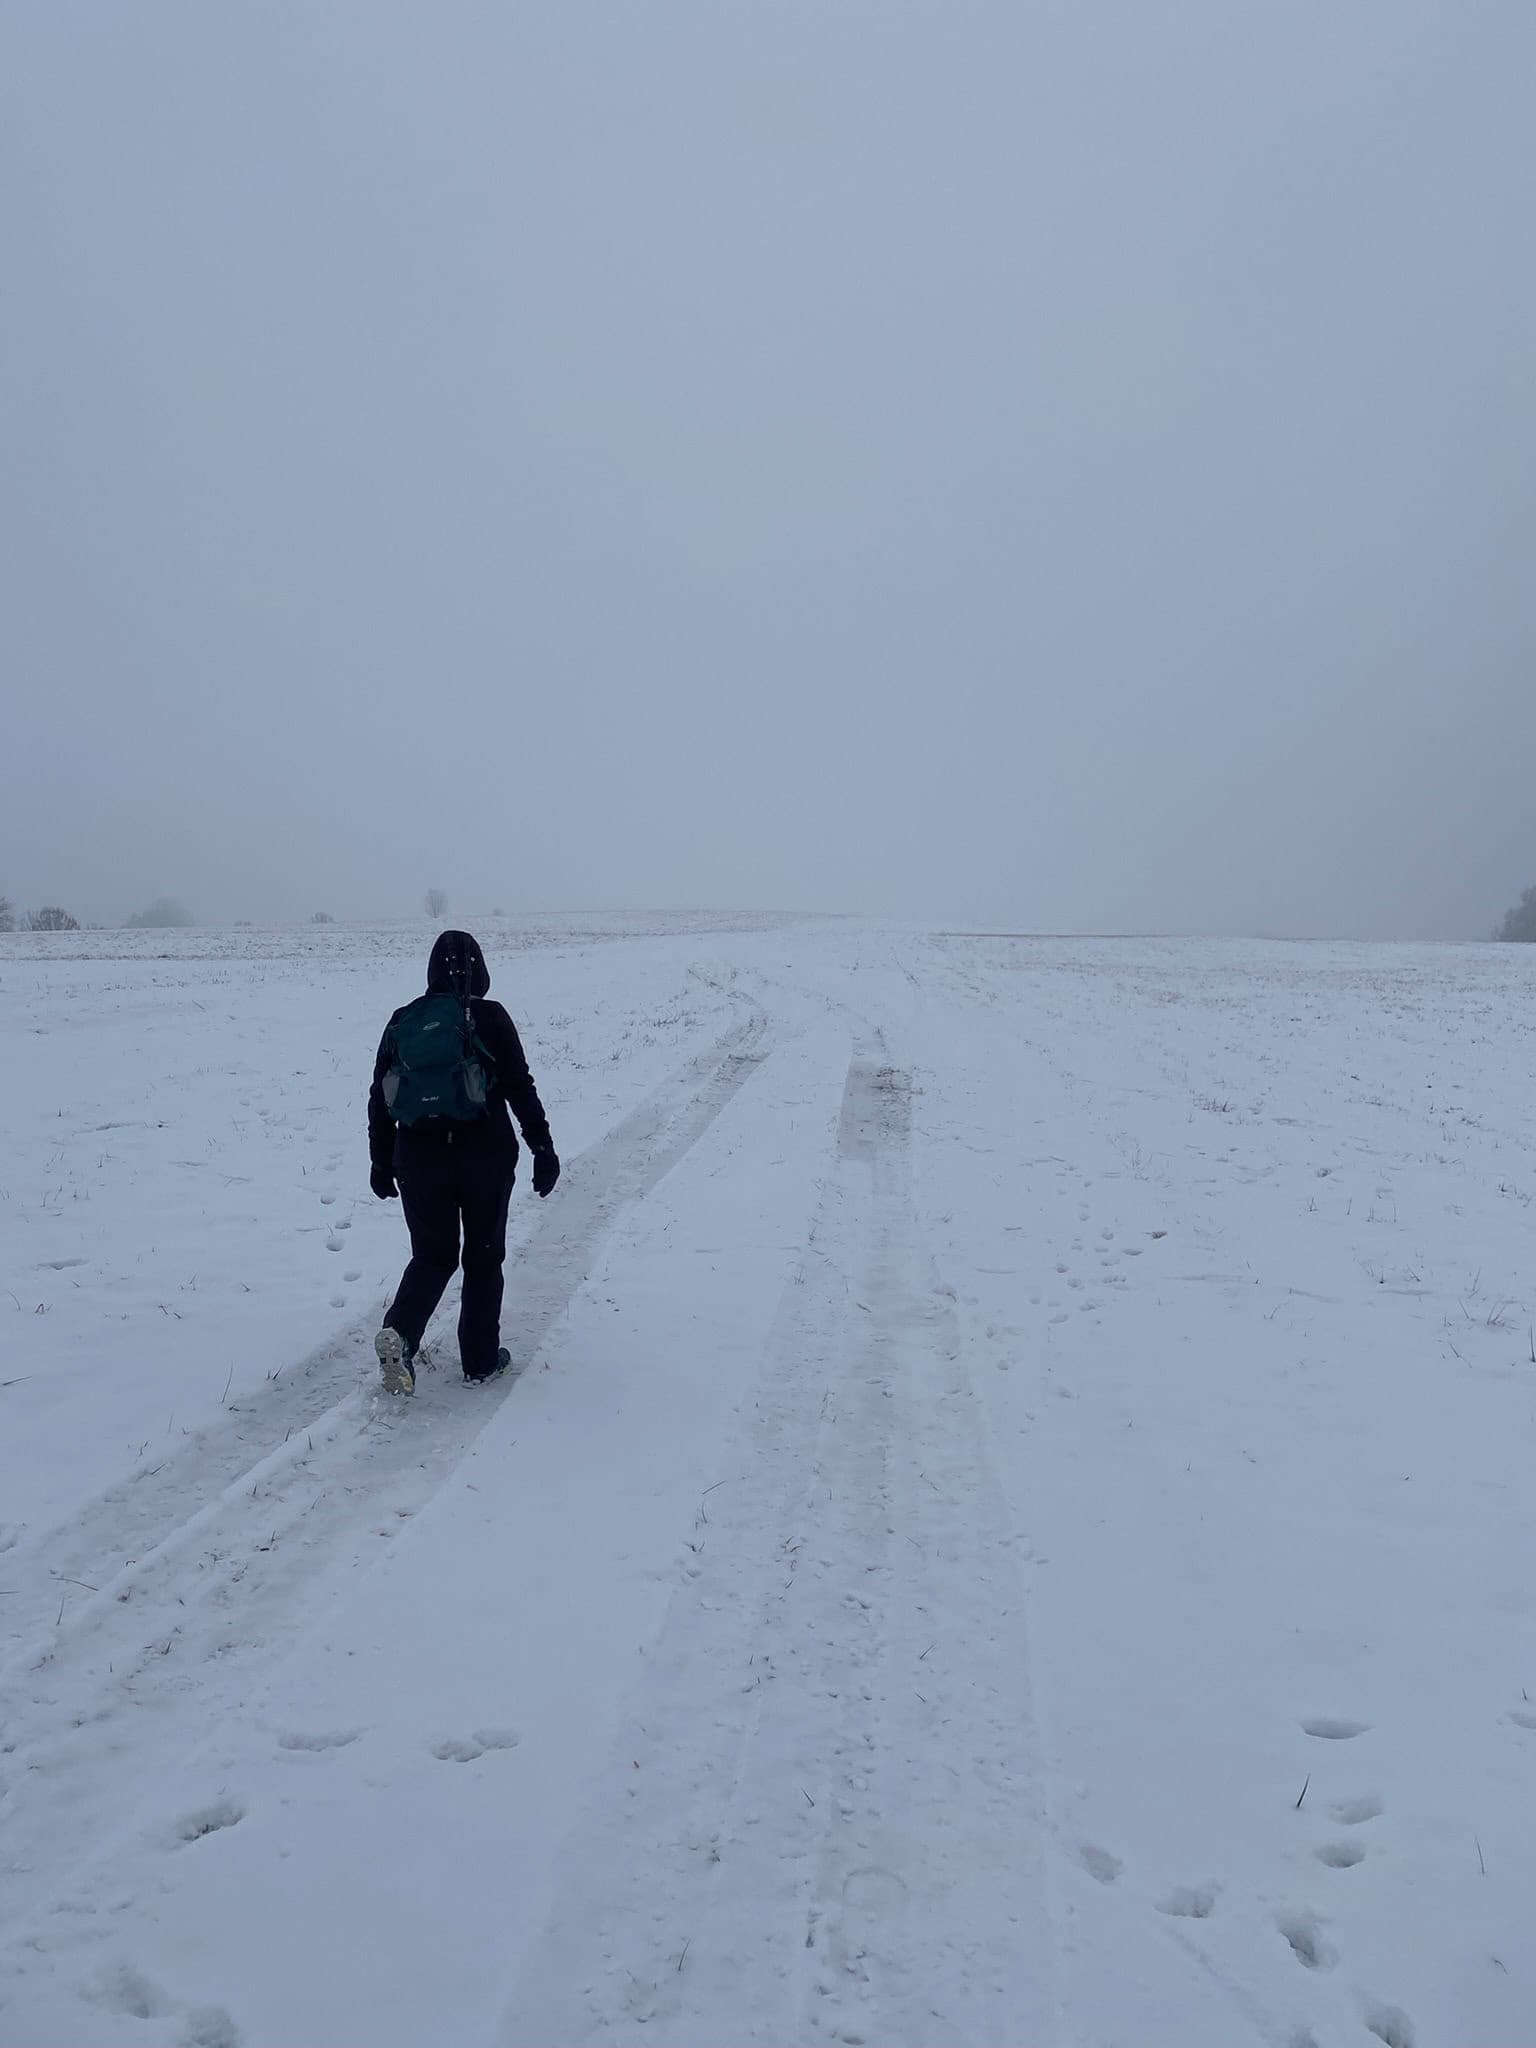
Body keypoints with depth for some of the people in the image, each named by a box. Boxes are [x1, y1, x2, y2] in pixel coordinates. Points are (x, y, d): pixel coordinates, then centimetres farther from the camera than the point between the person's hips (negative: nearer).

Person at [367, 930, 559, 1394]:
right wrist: (543, 1150, -3)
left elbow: (379, 1099, 8)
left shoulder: (403, 1022, 4)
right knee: (483, 1256, 13)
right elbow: (521, 1089, -9)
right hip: (486, 1156, -3)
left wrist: (381, 1161, 17)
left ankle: (398, 1333, -10)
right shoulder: (489, 1018, -6)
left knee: (431, 1256, 15)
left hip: (418, 1159, 3)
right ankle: (480, 1360, 17)